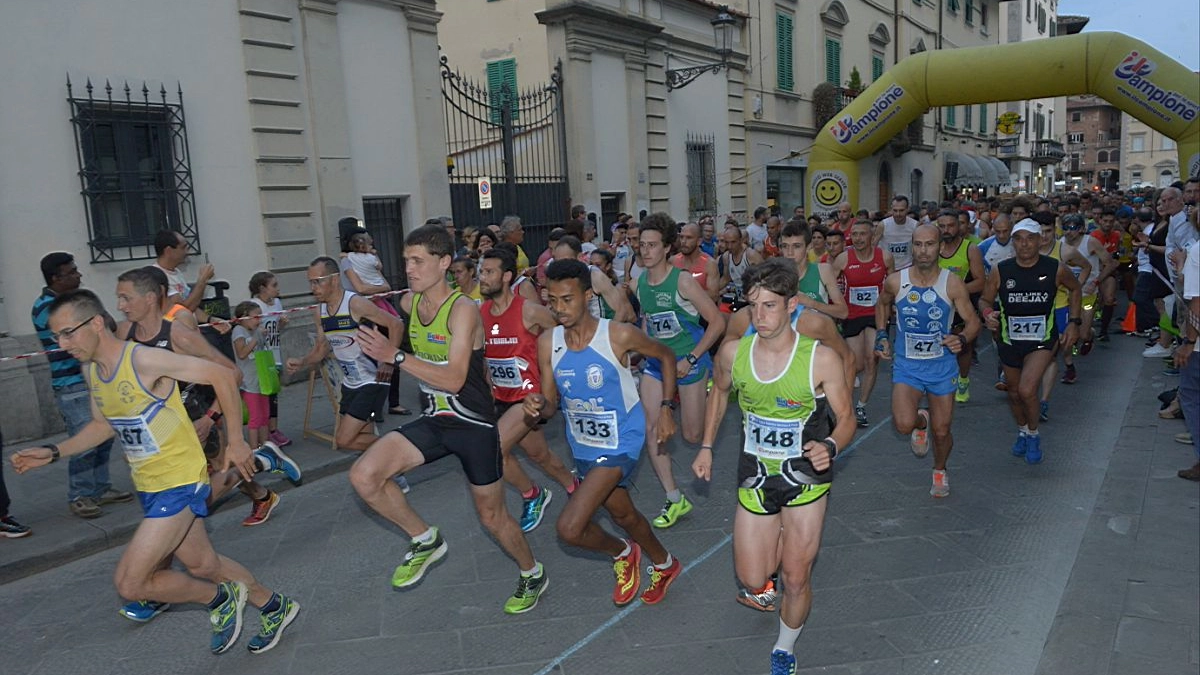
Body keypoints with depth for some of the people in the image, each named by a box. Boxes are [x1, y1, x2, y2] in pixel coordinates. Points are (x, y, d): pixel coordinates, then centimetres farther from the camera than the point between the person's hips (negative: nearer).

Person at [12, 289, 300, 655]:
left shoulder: (144, 360, -22)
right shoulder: (93, 371, 4)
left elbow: (223, 375, -21)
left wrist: (235, 442, -16)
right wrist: (52, 453, 9)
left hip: (180, 483, -9)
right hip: (149, 486, 9)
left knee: (129, 583, -10)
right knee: (202, 564, 18)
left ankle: (221, 597, 12)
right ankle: (275, 607, 38)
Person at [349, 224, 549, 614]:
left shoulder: (463, 310, -19)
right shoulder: (409, 304, 2)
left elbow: (454, 379, -30)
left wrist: (395, 357, -34)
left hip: (474, 424, -6)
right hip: (433, 420, 6)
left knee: (491, 515, 7)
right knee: (363, 476, -12)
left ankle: (533, 574, 37)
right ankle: (426, 541, 11)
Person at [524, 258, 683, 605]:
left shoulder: (619, 335, -21)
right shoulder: (548, 343, -9)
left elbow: (666, 356, -2)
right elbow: (551, 404, 0)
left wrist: (665, 409, -6)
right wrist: (538, 405, -23)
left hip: (620, 442, -6)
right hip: (583, 444, 6)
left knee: (569, 528, -16)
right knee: (623, 515, 24)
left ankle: (623, 553, 16)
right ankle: (665, 565, 53)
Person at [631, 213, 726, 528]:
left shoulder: (683, 282, -17)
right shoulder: (637, 285, 0)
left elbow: (718, 321, -15)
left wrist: (691, 359, -17)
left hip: (688, 362, -5)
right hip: (655, 363, 5)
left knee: (692, 436, 5)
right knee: (651, 429, -7)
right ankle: (675, 499, 3)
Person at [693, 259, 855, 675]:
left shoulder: (821, 359, -20)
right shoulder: (732, 353, -11)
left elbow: (846, 419, -8)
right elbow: (719, 392, 11)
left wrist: (830, 446, -30)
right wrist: (706, 447, 9)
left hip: (806, 478, -2)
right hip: (755, 476, 2)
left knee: (796, 580, 6)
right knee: (752, 581, 6)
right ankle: (771, 561, 43)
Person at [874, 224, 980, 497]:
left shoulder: (953, 284, -12)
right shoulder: (895, 282, -10)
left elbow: (973, 321, -3)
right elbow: (882, 304, 13)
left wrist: (962, 339, -24)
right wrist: (881, 336, 5)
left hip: (942, 366, 0)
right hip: (906, 365, 0)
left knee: (941, 431, 10)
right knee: (904, 424, -21)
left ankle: (940, 471, 43)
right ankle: (920, 421, 18)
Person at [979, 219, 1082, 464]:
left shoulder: (1056, 269, -10)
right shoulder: (1000, 271, -11)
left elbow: (1075, 289, 11)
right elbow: (984, 300, 1)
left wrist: (1073, 322, 4)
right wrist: (987, 314, -22)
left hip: (1043, 340, -2)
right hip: (1009, 340, 2)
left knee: (1027, 390, -20)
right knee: (1014, 392, 17)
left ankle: (1034, 435, 8)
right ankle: (1022, 432, 45)